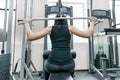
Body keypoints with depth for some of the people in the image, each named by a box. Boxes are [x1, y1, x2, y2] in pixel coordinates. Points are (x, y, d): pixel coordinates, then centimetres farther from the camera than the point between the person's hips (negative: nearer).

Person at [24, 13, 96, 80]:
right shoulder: (70, 28, 10)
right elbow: (88, 34, 4)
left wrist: (27, 23, 19)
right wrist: (92, 22, 19)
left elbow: (30, 37, 5)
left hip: (52, 65, 0)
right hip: (68, 64, 1)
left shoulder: (50, 29, 10)